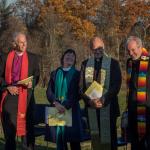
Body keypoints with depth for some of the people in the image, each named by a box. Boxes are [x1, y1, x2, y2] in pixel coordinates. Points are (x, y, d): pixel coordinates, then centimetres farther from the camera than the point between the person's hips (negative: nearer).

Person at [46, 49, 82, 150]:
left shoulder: (77, 74, 5)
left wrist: (66, 106, -15)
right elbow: (49, 91, 4)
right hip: (57, 108, 2)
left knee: (73, 136, -3)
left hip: (71, 109, -2)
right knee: (59, 136, -1)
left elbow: (77, 93, -4)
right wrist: (56, 103, -14)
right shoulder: (55, 73, 11)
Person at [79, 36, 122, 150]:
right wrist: (89, 100, -10)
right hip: (91, 106, 2)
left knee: (109, 136, -2)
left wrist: (104, 100, -14)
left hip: (108, 106, -2)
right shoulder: (85, 64, 11)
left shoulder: (113, 63, 4)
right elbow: (81, 86, 7)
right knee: (95, 135, 6)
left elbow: (116, 85, -2)